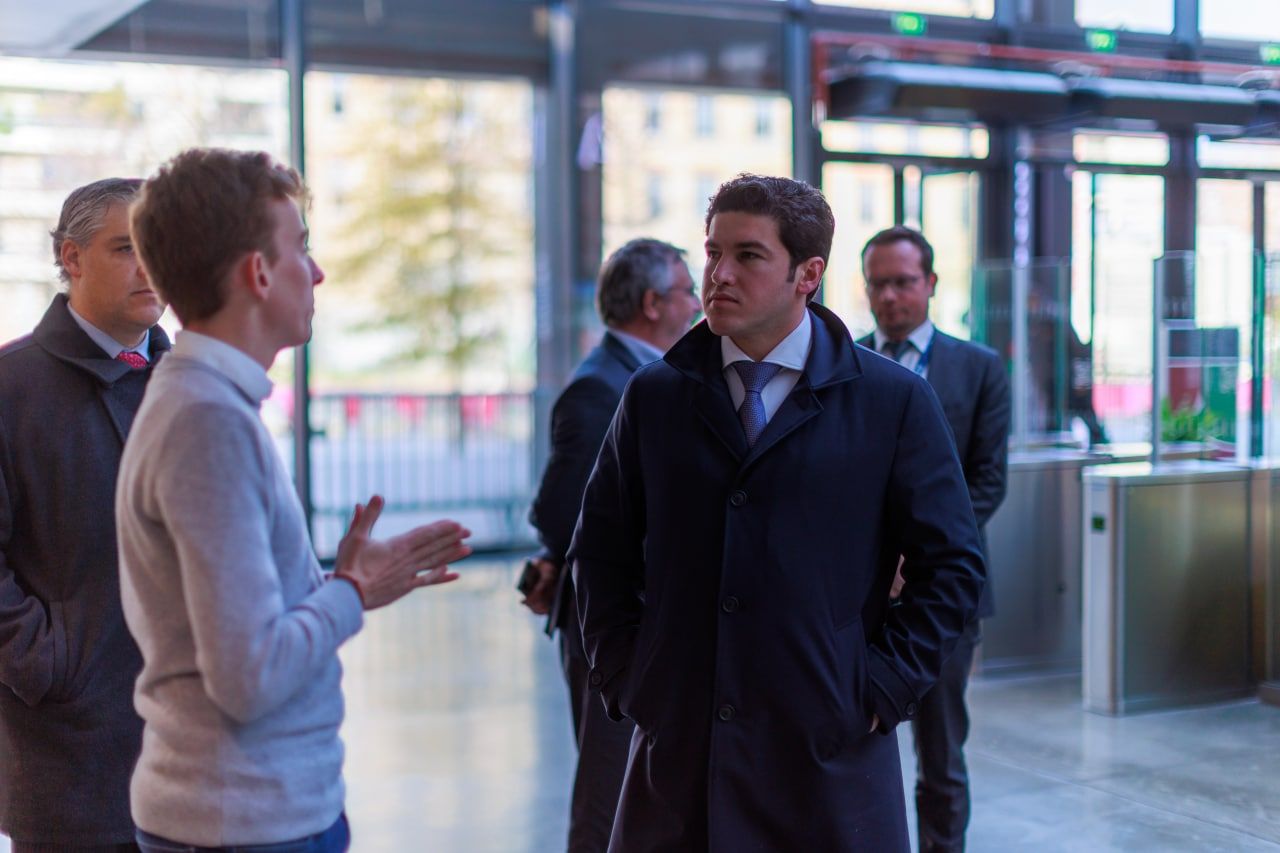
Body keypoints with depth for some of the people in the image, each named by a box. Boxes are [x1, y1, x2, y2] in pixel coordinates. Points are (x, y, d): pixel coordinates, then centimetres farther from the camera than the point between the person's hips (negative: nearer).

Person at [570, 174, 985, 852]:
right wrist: (623, 679, 4)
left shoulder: (895, 401, 0)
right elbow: (601, 552, 14)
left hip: (828, 754, -2)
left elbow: (951, 565, 2)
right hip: (677, 751, 2)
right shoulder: (653, 397, 7)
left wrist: (883, 689, -5)